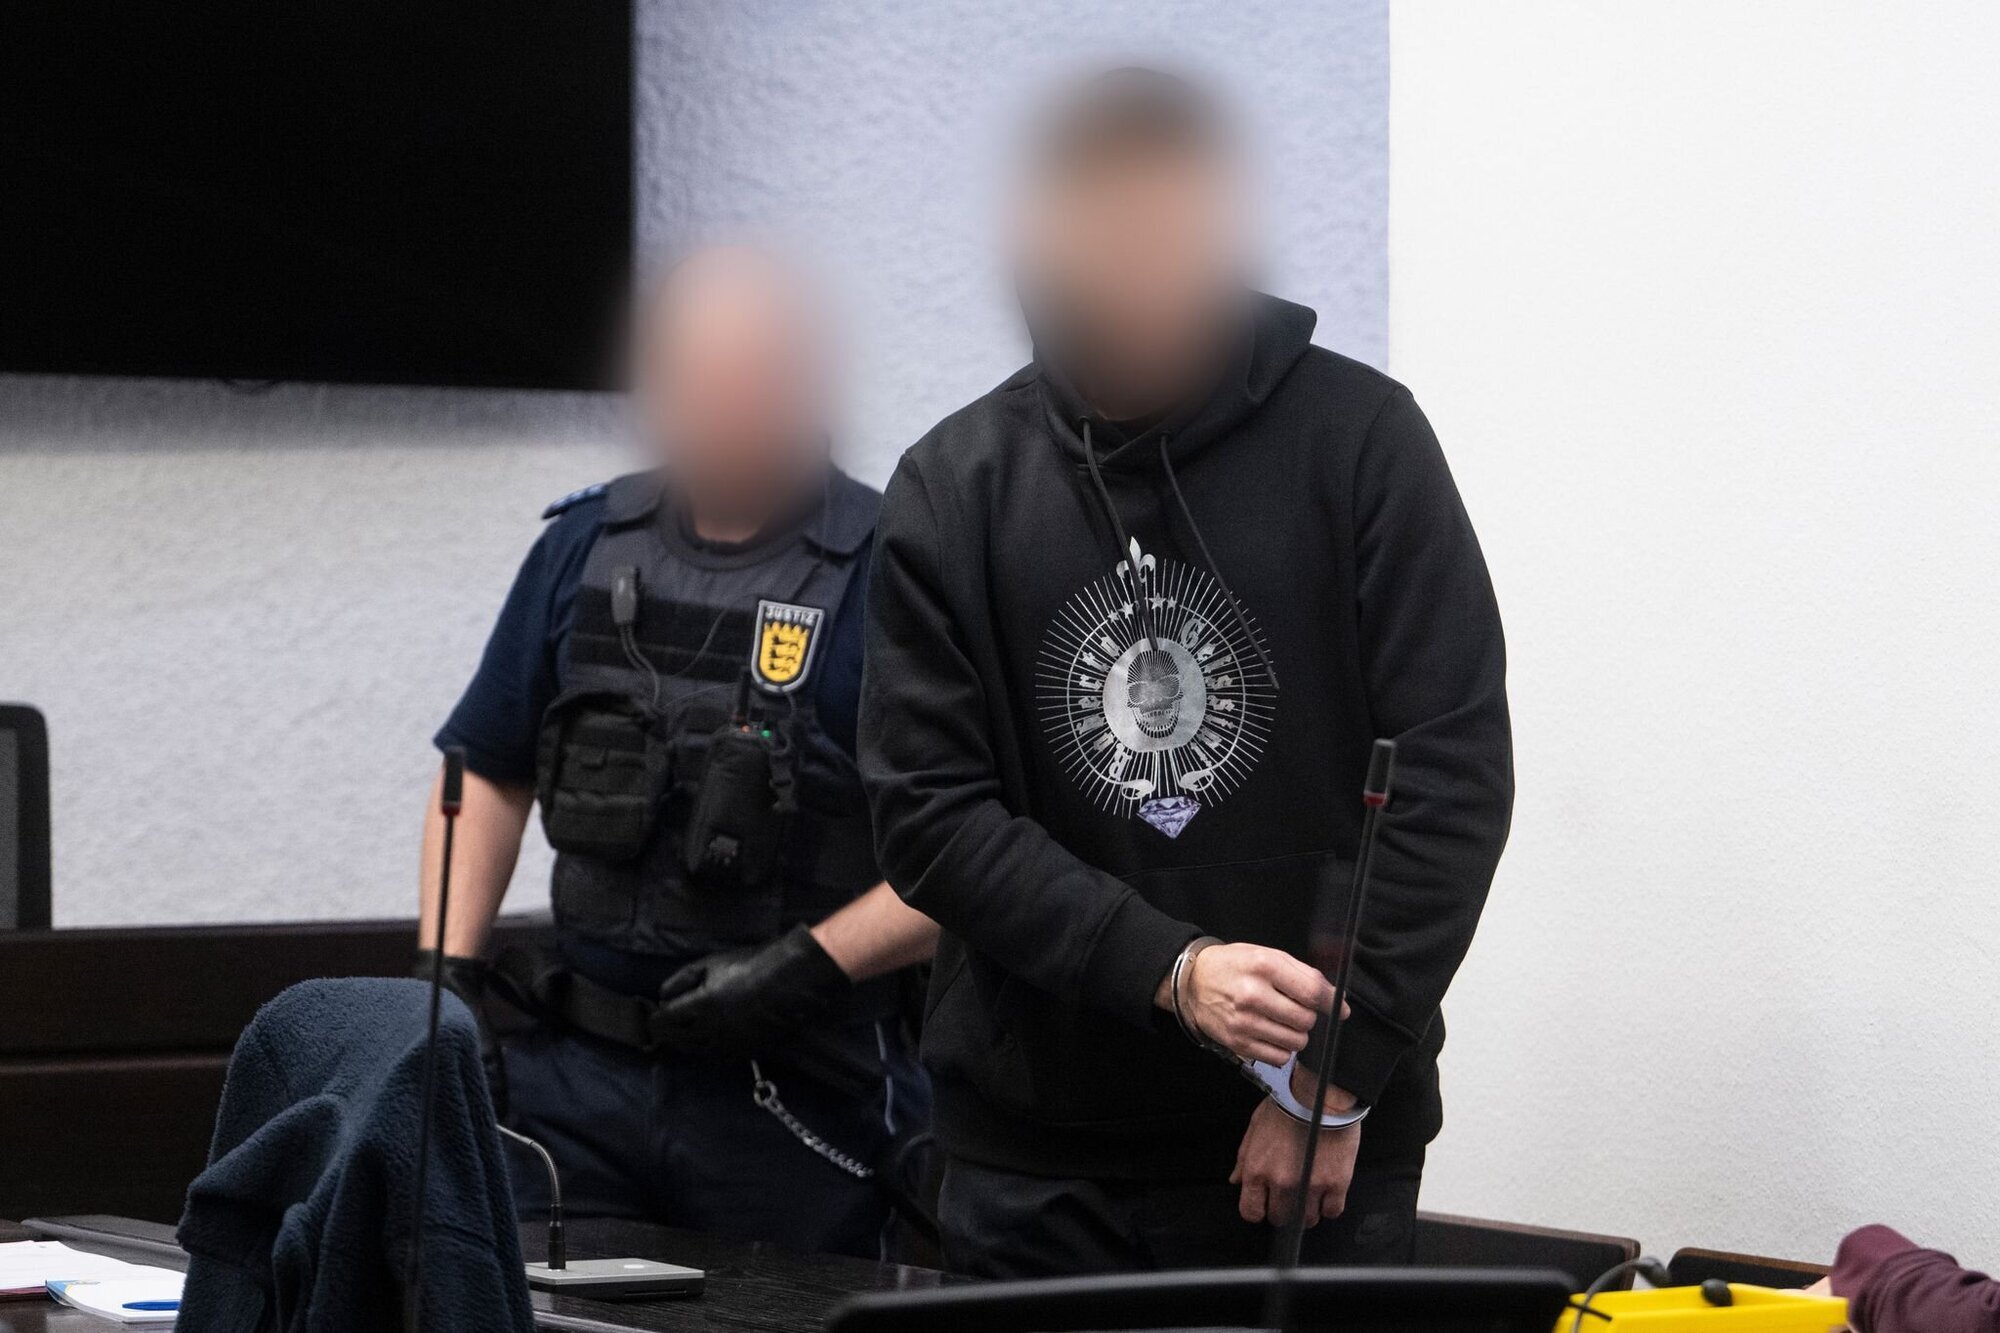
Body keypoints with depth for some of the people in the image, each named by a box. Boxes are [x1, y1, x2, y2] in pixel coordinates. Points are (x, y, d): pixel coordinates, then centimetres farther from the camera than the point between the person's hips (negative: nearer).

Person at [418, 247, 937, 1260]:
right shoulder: (586, 547, 8)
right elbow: (489, 771, 16)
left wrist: (807, 967, -18)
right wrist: (448, 969, 5)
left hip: (799, 1094, -4)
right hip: (579, 1069, 4)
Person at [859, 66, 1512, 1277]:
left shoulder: (1359, 437, -4)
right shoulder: (954, 486, 1)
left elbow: (1457, 771, -7)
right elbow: (928, 812, -4)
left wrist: (1341, 1081, -11)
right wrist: (1170, 971, -17)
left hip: (1318, 1147, -1)